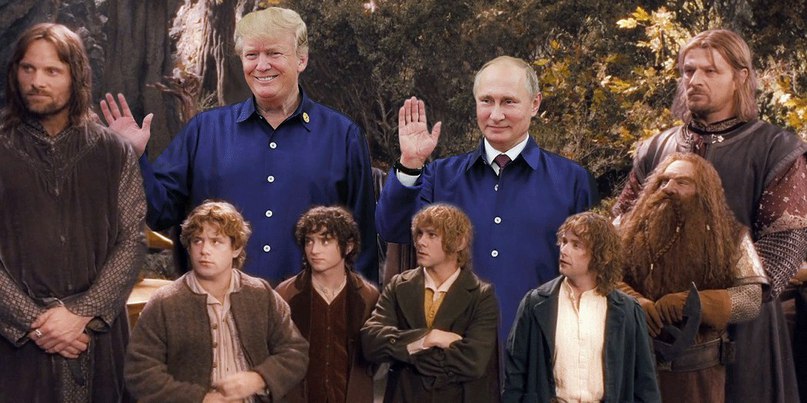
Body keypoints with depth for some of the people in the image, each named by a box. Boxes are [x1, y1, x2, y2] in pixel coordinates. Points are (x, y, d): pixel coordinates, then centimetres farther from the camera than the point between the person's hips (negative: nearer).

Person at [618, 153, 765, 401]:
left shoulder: (730, 237, 0)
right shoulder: (631, 229, 3)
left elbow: (751, 299, -7)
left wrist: (687, 303, -20)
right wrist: (637, 305, -22)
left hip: (699, 369, -1)